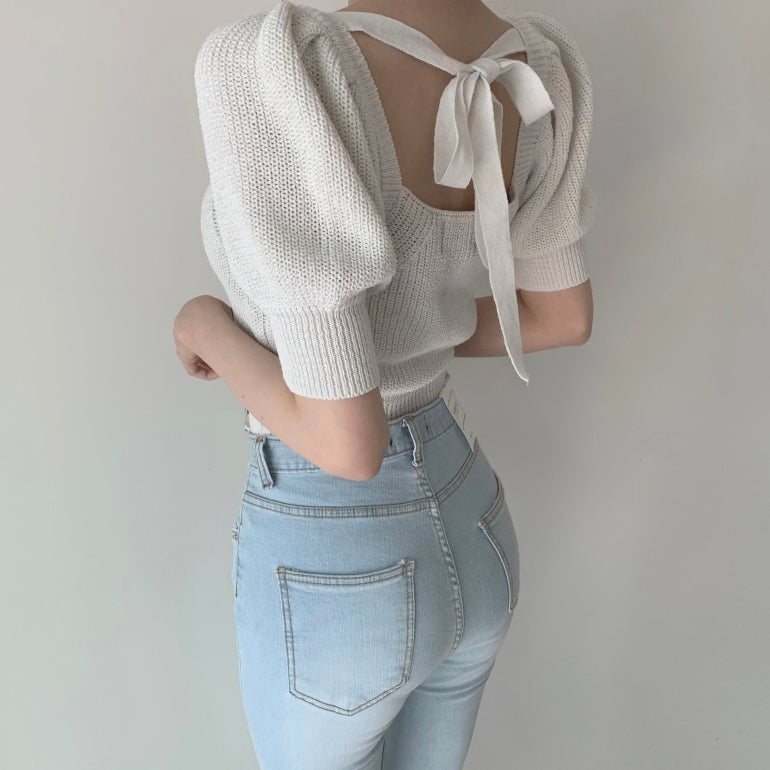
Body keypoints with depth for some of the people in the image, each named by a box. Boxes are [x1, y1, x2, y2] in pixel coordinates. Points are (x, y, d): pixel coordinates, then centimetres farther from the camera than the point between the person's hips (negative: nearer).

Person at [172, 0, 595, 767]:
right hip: (466, 528, 6)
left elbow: (345, 442, -30)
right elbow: (564, 316, 3)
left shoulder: (270, 73, -31)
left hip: (340, 575, -5)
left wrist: (211, 329, -10)